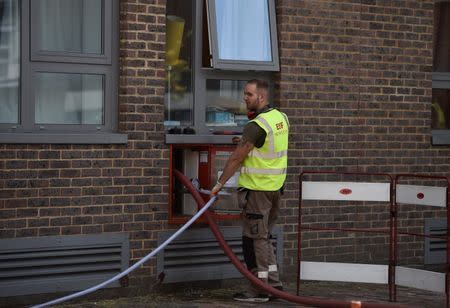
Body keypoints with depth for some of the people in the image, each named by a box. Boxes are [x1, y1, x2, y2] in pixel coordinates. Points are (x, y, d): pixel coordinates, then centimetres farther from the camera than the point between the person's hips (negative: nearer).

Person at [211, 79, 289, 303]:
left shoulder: (256, 126, -19)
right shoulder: (281, 118, 7)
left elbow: (236, 158, -15)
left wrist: (220, 183, -6)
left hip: (256, 189, -9)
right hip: (275, 187, 9)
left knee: (254, 239, -1)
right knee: (263, 237, 19)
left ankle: (259, 291, 2)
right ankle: (273, 282, 21)